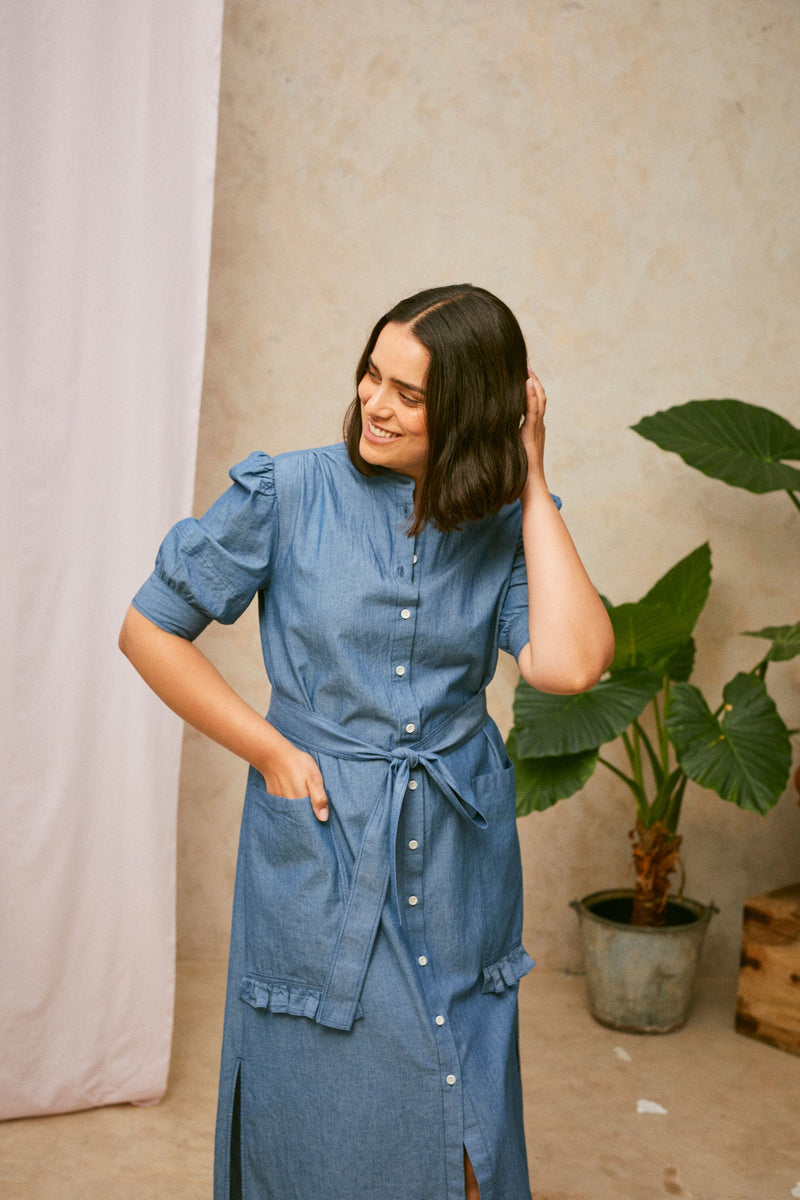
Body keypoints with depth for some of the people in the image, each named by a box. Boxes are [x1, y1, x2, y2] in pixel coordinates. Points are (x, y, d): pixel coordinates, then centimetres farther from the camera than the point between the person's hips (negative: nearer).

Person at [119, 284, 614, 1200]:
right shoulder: (287, 494, -9)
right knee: (324, 1126, 11)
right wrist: (271, 751, -6)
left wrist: (532, 484, -14)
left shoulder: (505, 524, -2)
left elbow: (569, 663, -20)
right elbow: (148, 628, -3)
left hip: (459, 851, 3)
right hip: (319, 849, -2)